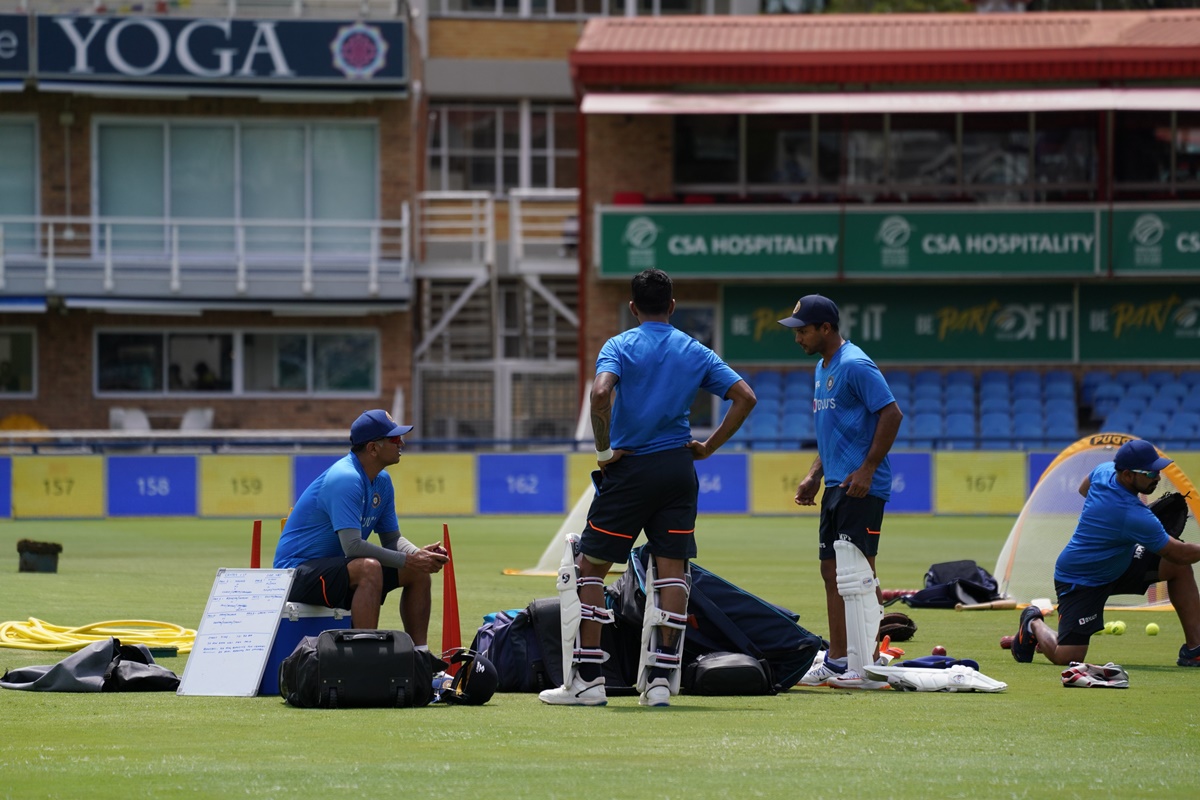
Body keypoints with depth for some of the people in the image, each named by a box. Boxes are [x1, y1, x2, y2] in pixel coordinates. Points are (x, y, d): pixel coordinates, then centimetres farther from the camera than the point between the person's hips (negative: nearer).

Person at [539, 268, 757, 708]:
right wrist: (709, 447, 7)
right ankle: (661, 676, 0)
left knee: (591, 565, 4)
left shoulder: (620, 346, -2)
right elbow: (745, 397, 3)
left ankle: (588, 678, 0)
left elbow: (600, 393, -21)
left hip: (630, 469, -3)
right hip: (679, 470, 3)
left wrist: (605, 448, -10)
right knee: (672, 568, 5)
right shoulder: (695, 352, 8)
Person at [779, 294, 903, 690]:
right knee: (832, 571, 11)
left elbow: (891, 414, -19)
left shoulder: (854, 366, -14)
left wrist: (867, 469, -21)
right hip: (835, 486, 10)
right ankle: (835, 661, 17)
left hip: (860, 488, -10)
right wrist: (814, 475, 19)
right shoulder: (822, 368, 17)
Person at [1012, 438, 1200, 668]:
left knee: (1178, 567, -3)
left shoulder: (1105, 470, -10)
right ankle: (1034, 623, 18)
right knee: (1066, 657, -16)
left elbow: (1084, 488, 17)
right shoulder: (1134, 516, -34)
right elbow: (1180, 553, -23)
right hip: (1080, 581, -10)